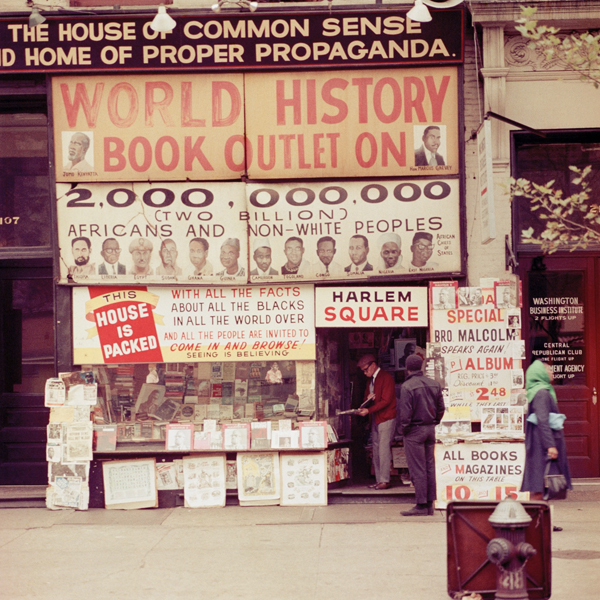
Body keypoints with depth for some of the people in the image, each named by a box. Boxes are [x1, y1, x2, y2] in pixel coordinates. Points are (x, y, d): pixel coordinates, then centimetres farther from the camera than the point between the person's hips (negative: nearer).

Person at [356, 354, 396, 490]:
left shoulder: (386, 377, -11)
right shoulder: (371, 380, 16)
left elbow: (386, 401, -18)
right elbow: (367, 396, 23)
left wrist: (368, 410, -22)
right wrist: (368, 398, -2)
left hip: (386, 419, -9)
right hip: (375, 420, 9)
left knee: (384, 450, -10)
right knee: (376, 451, 8)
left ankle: (384, 480, -8)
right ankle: (378, 480, 11)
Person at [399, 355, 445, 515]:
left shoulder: (407, 386, -13)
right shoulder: (434, 384, 6)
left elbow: (405, 412, -16)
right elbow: (441, 408, 10)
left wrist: (404, 430, -4)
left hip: (414, 430, -6)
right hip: (430, 429, 6)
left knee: (417, 469, -3)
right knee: (430, 466, 9)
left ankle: (421, 505, -3)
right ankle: (430, 504, 11)